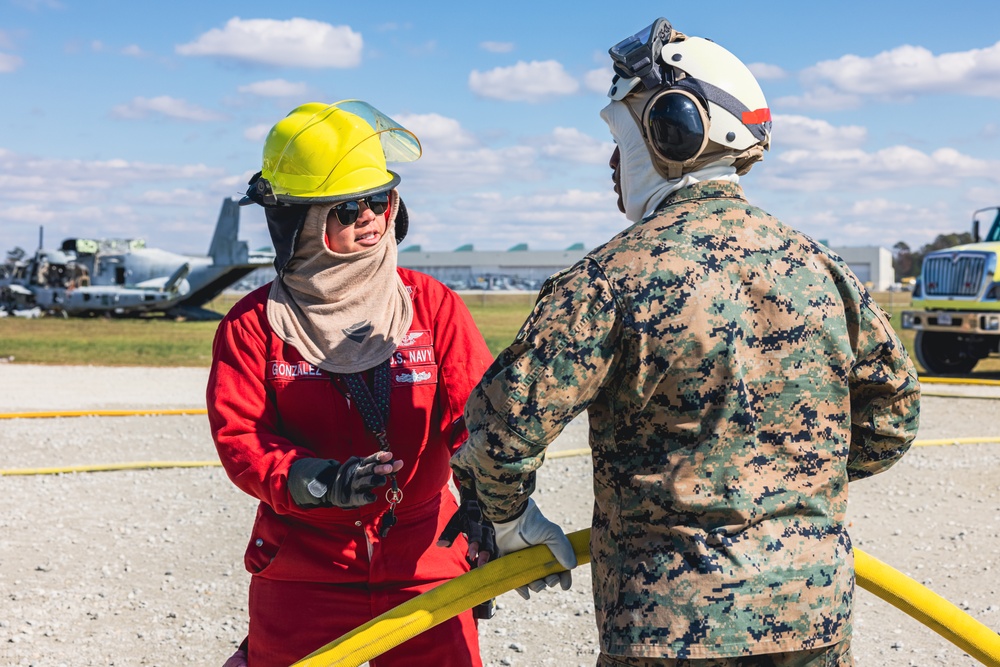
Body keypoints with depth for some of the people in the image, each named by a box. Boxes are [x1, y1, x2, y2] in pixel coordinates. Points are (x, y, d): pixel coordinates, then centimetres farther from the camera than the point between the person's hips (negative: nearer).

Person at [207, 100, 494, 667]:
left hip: (424, 562, 1)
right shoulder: (256, 325, -3)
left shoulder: (433, 306, -1)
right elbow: (240, 438, -9)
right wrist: (322, 481, -26)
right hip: (303, 573, -1)